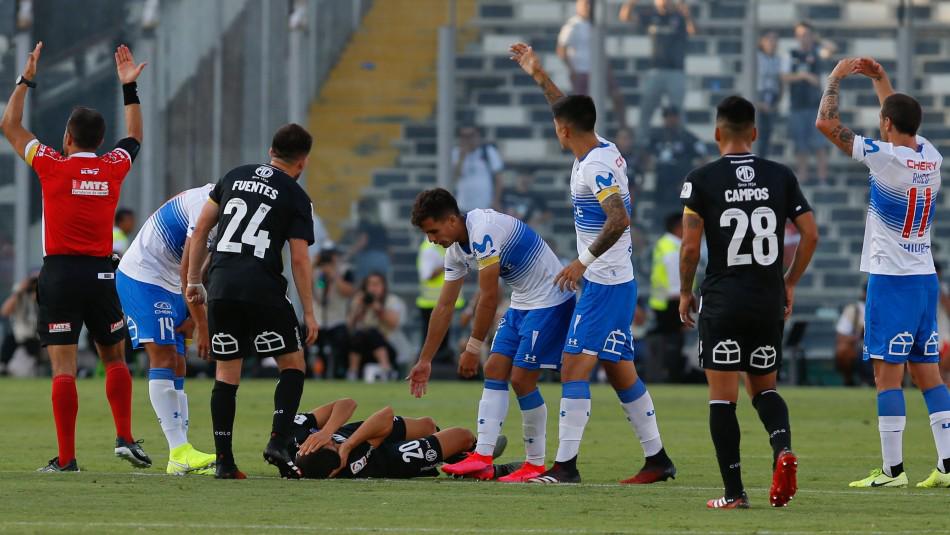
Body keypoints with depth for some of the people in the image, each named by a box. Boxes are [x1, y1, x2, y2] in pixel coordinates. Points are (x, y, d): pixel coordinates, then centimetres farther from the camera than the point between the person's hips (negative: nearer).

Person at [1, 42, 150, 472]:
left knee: (63, 367, -5)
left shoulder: (53, 166, -5)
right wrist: (129, 87, 31)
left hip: (60, 274, -3)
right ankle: (125, 439, 6)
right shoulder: (114, 168, 4)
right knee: (115, 358, 16)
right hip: (101, 274, 3)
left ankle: (66, 457, -9)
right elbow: (134, 136, 27)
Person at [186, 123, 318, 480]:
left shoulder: (235, 176, 17)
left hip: (221, 289, 4)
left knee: (226, 373, 10)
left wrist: (194, 281, 21)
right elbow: (299, 259, -2)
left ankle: (224, 461, 5)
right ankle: (278, 442, -8)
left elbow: (200, 230, 15)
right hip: (263, 290, -4)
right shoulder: (296, 197, 4)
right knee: (293, 366, 9)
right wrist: (309, 313, 2)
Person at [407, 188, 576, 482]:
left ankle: (536, 465, 2)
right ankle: (482, 457, -5)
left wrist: (473, 349, -18)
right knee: (494, 371, 0)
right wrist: (425, 360, 15)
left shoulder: (483, 231, -25)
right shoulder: (457, 250, 6)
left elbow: (489, 298, -24)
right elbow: (444, 307, 13)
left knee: (521, 379, -10)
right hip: (521, 304, 9)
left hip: (549, 301, -9)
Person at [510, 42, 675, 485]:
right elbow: (571, 113, 29)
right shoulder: (605, 151, 11)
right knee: (621, 373, 13)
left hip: (603, 283, -10)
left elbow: (619, 218, -28)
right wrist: (538, 75, 34)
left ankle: (565, 464, -16)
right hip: (618, 282, 10)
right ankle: (657, 459, 17)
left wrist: (584, 260, -28)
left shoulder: (595, 166, -17)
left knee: (574, 368, -12)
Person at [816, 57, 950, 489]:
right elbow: (905, 122, 29)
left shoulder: (885, 157, -14)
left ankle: (893, 468, -6)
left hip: (890, 279, -7)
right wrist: (880, 79, 30)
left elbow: (826, 123, -12)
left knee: (887, 372, -5)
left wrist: (836, 78, 1)